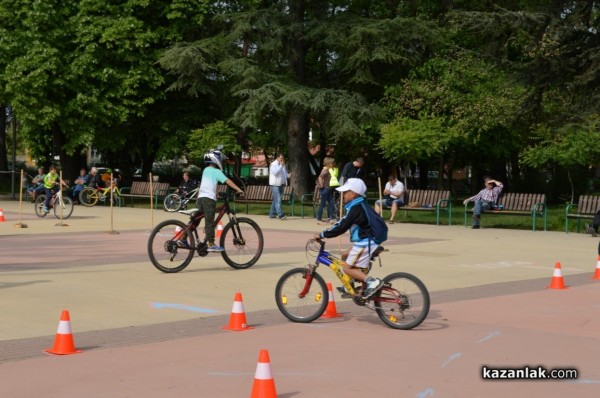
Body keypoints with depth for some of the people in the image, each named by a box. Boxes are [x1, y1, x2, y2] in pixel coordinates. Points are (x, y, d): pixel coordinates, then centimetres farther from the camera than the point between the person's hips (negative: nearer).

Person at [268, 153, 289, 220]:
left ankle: (272, 214, 18)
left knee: (276, 200, 12)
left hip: (281, 184, 8)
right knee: (278, 200, -15)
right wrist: (281, 166, -21)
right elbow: (275, 172, -22)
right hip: (275, 184, -8)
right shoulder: (273, 164, -7)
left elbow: (285, 173, 26)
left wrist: (288, 175, 6)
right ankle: (280, 214, -21)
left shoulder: (283, 165, 16)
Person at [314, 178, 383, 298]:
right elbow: (342, 222, 19)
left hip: (365, 243, -10)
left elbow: (342, 227, -22)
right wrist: (326, 233, 14)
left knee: (348, 268, -6)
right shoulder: (359, 206, 14)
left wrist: (322, 235, -17)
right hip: (363, 242, 10)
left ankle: (372, 281, -18)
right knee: (345, 257, 20)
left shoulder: (356, 208, -18)